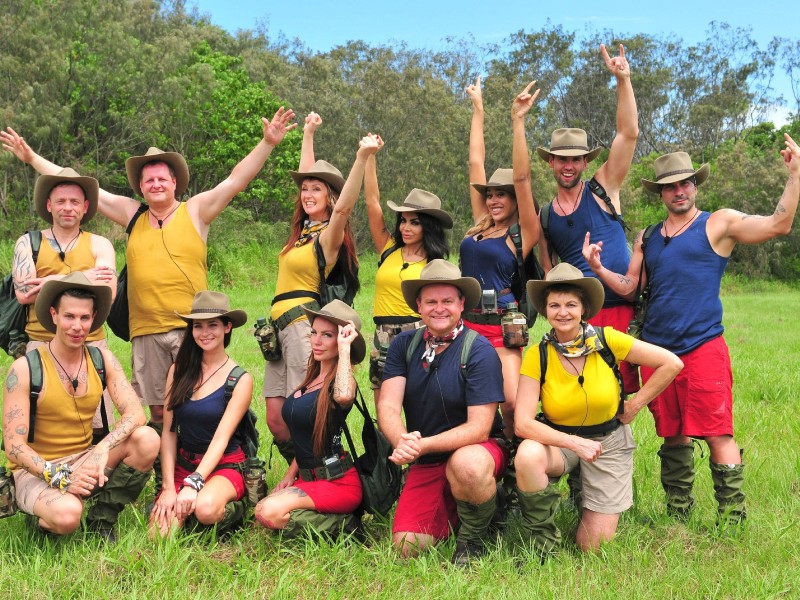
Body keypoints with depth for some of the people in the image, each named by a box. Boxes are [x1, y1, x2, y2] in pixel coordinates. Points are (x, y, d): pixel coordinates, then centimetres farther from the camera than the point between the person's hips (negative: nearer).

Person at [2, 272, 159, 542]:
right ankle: (43, 521, 1)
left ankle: (102, 519, -4)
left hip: (85, 462, 5)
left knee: (147, 439, -21)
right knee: (67, 513, -37)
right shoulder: (24, 369, -13)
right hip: (36, 471, -4)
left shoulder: (102, 359, 0)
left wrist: (102, 449, -30)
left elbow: (135, 412, -12)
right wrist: (59, 476, -29)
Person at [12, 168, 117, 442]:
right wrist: (82, 279, -11)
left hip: (91, 344, 0)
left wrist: (54, 283, -13)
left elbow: (108, 293, -9)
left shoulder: (99, 245, 7)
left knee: (100, 430, -1)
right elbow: (23, 294, -9)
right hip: (41, 344, 0)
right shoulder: (28, 243, 7)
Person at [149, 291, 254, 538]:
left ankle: (233, 510, -2)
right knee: (159, 533, -21)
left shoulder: (241, 380, -5)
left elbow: (221, 438, -14)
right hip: (182, 463, 3)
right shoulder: (179, 371, 4)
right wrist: (169, 487, -11)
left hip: (225, 465, -3)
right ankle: (185, 507, 10)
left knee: (205, 508, -36)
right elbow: (168, 431, 0)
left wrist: (193, 484, -26)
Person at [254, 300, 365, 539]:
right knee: (261, 512, -7)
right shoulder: (312, 379, 10)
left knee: (271, 512, -26)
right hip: (308, 477, 9)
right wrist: (291, 475, 14)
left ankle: (343, 525, -7)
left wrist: (344, 347, -30)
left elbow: (344, 396, -43)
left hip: (337, 482, -9)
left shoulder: (338, 383, -15)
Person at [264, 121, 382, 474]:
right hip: (282, 327, 8)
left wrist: (362, 158, -38)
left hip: (304, 324, -8)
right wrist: (308, 134, 36)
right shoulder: (304, 230, 16)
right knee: (276, 418, 6)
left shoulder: (329, 235, -5)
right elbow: (304, 176, 29)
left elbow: (343, 206, -26)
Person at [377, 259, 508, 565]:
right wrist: (402, 441, -32)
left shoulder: (479, 351, -15)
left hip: (477, 450, -4)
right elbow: (387, 406, -9)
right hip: (425, 464, 4)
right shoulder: (404, 345, 0)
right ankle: (452, 513, 20)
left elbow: (478, 428, -19)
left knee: (466, 465, -39)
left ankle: (472, 540, -8)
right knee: (408, 546, -13)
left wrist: (422, 445, -32)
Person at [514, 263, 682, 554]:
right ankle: (542, 544, -11)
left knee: (592, 547, -4)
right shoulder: (537, 356, -16)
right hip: (559, 439, 0)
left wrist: (634, 405, -6)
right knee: (528, 456, -37)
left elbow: (672, 364, -9)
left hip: (608, 441, 0)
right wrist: (575, 443, -30)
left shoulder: (606, 340, -16)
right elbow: (523, 423, -22)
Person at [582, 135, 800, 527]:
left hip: (703, 347, -5)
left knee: (718, 434, -9)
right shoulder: (647, 239, 16)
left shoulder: (719, 224, 2)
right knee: (672, 435, 13)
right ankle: (677, 517, 24)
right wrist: (598, 269, -4)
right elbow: (628, 288, 12)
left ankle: (732, 522, -1)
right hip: (657, 348, 5)